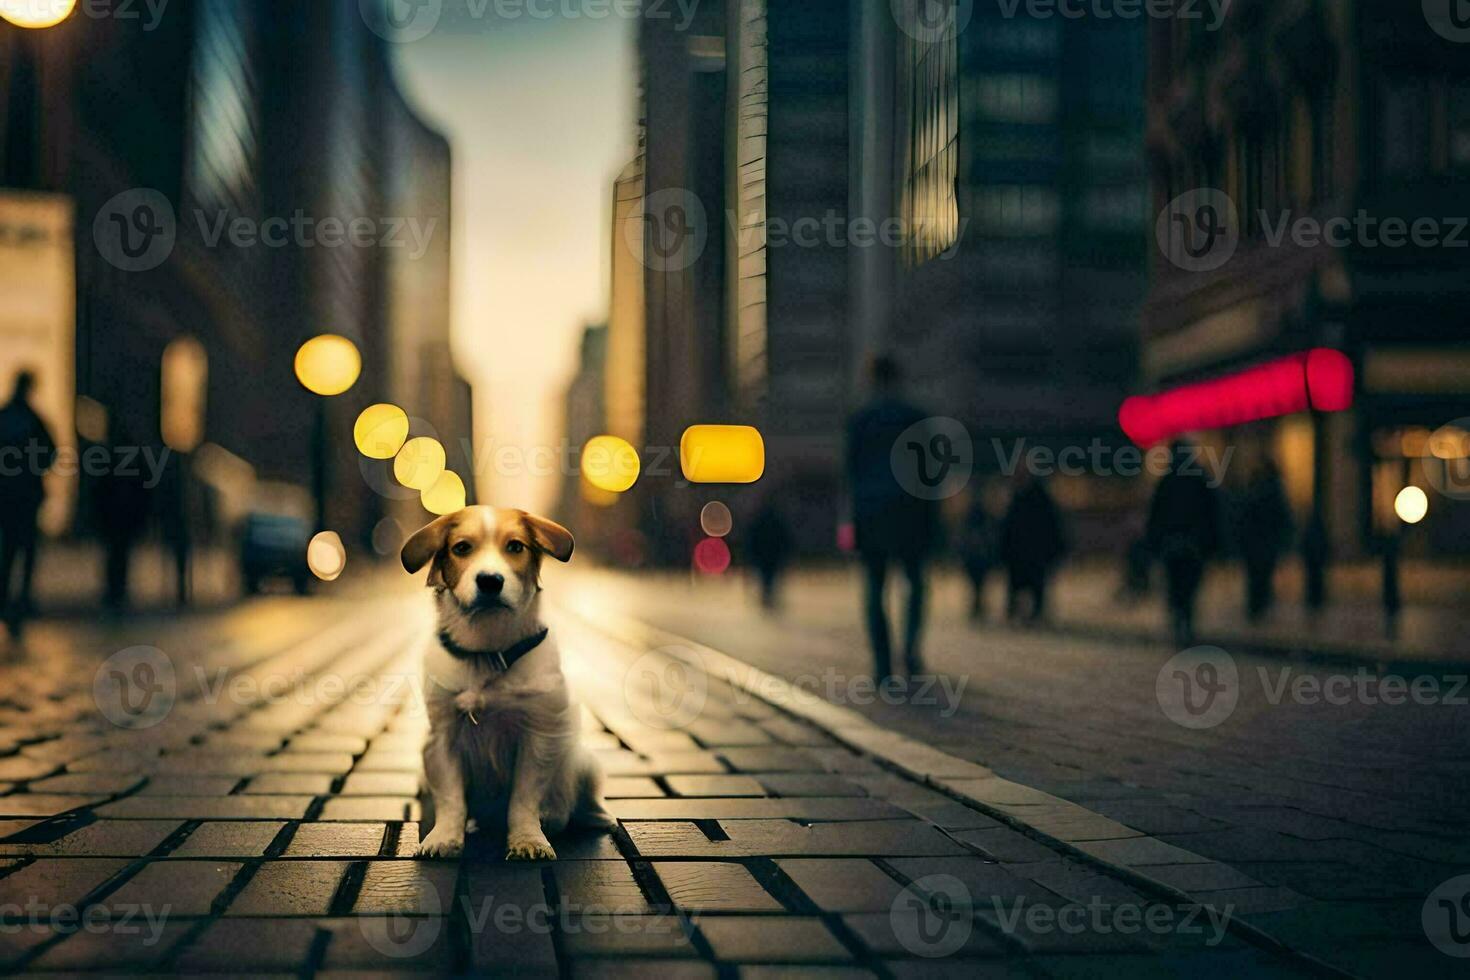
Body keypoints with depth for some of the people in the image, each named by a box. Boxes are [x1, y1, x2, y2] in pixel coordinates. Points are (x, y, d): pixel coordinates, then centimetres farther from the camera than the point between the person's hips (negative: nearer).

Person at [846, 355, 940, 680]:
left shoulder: (858, 419, 2)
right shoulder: (916, 417, 0)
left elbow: (852, 468, 0)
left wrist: (853, 516, 3)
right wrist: (932, 517, 6)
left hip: (870, 510, 0)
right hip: (908, 507, 0)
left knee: (874, 590, 6)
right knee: (916, 582, 17)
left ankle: (883, 666, 0)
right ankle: (911, 647, -5)